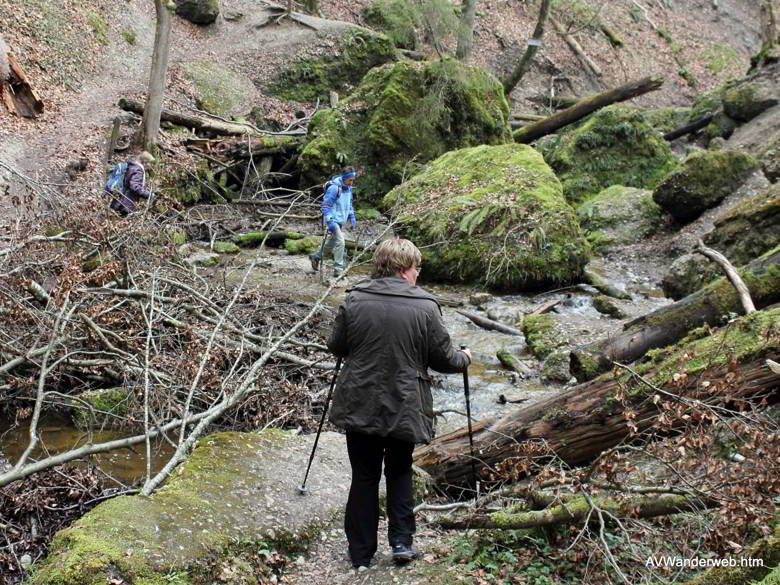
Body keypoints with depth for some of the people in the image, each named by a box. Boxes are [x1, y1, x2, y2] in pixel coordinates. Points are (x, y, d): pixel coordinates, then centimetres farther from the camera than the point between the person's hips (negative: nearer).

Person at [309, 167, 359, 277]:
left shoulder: (348, 188, 8)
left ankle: (316, 257, 39)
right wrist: (330, 221, -25)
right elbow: (326, 205, -18)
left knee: (331, 243, 19)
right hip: (333, 220, -9)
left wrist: (351, 216, 12)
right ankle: (338, 269, -11)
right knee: (340, 242, -16)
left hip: (341, 220, 9)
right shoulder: (334, 188, -19)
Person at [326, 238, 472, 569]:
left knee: (364, 476, 12)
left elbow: (336, 346, 6)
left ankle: (360, 553, 19)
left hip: (359, 405, 1)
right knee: (399, 472, 20)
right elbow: (443, 359, -3)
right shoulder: (425, 307, -10)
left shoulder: (355, 300, -5)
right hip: (404, 407, -1)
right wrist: (464, 358, 19)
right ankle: (401, 541, 15)